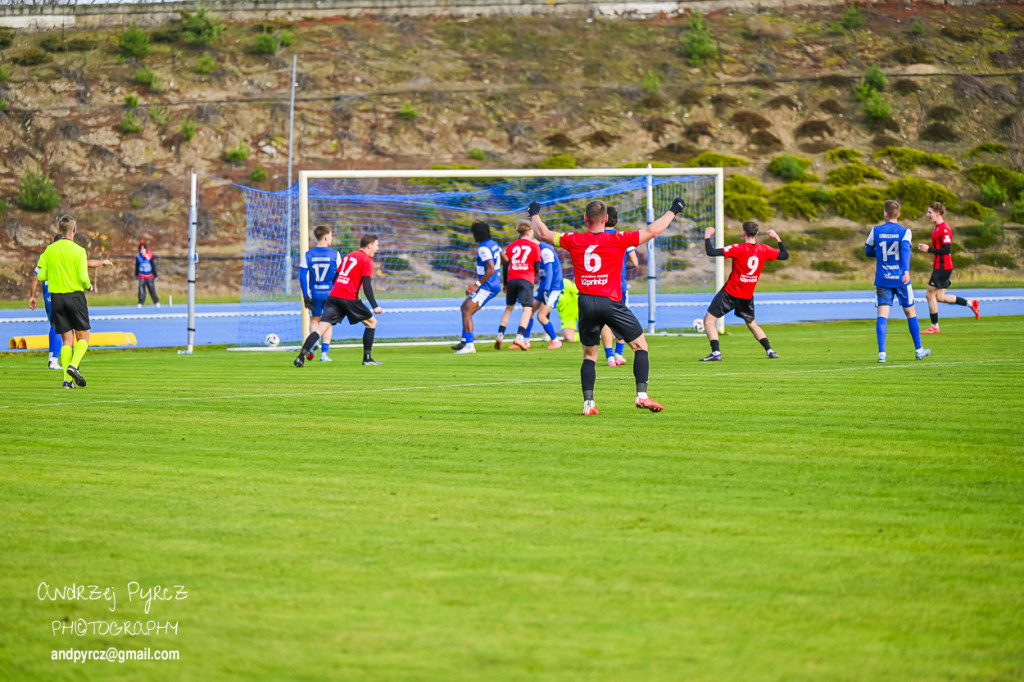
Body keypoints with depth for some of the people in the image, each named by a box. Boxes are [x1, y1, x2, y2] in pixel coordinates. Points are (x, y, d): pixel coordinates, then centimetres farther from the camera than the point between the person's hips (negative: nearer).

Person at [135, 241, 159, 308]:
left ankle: (156, 302, 17)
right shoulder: (138, 256, -3)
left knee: (152, 289, 3)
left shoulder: (150, 255, -9)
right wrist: (136, 275, 23)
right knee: (141, 290, -7)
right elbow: (137, 266, 12)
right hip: (142, 276, 1)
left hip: (150, 276, -1)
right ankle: (140, 303, -1)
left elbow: (153, 266, -2)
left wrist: (155, 276, 0)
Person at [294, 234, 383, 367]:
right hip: (349, 299, -6)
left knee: (321, 328, -4)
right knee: (372, 322, 14)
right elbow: (366, 286, -9)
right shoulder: (367, 261, 1)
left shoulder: (348, 256, 22)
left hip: (333, 296, 6)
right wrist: (375, 306, -10)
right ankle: (367, 358, 12)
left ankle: (301, 356, -21)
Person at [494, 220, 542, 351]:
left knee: (509, 308, 18)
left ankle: (500, 335, 9)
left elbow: (505, 265, 10)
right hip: (526, 280, -4)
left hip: (512, 279, 4)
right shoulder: (534, 246, 3)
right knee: (527, 310, -6)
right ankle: (520, 337, -23)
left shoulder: (512, 246, 12)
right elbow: (537, 267, 1)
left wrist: (505, 283, 18)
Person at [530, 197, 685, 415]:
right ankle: (642, 395, -4)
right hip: (611, 303, -3)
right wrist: (673, 211, 16)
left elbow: (544, 233, 17)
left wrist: (534, 214, 36)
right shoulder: (617, 240, -4)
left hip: (586, 303, 3)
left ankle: (588, 402, 1)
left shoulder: (574, 241, 3)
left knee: (589, 355, 15)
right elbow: (651, 231, 1)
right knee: (640, 346, 9)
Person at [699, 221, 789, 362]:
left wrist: (707, 237, -4)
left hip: (730, 292, -5)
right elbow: (785, 255, 14)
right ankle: (770, 351, 14)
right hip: (747, 297, 5)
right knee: (752, 324, 25)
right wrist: (776, 237, 25)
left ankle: (716, 353, -14)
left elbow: (711, 252, -21)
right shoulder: (764, 250, -2)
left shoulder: (738, 249, -16)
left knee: (709, 320, 0)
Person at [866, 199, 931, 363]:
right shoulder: (904, 231, -3)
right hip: (901, 279, -1)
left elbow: (868, 252, 13)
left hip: (882, 280, 1)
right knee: (910, 313, 14)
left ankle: (881, 353, -18)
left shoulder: (876, 231, 3)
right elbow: (905, 249, -19)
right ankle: (918, 350, 21)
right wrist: (906, 270, -31)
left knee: (882, 316, -4)